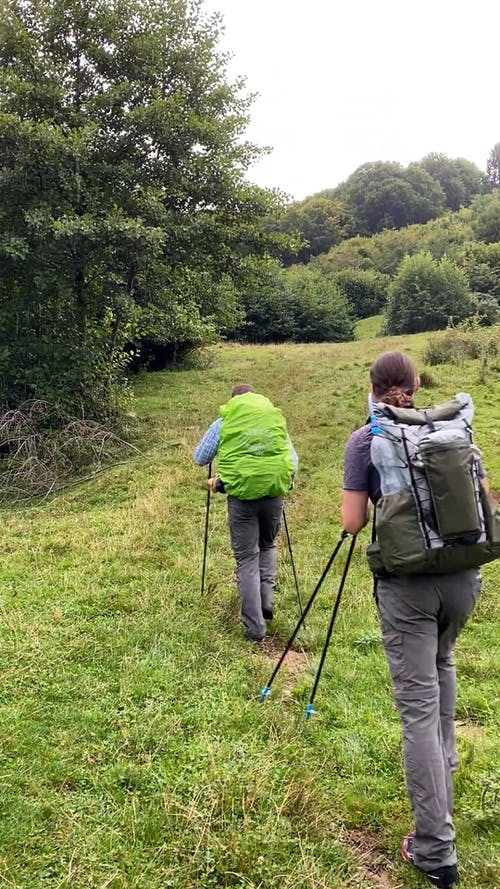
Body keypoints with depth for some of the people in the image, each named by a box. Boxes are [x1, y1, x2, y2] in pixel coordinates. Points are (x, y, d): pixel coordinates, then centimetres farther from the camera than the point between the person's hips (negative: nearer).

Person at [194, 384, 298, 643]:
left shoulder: (224, 423, 8)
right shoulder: (276, 419, 14)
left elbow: (200, 459, 13)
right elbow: (293, 460, 15)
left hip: (241, 493, -2)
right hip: (274, 491, 2)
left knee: (246, 558, 6)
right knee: (267, 545, 26)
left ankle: (254, 626, 5)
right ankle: (267, 599, 11)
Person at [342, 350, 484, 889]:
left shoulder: (366, 439, -3)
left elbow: (352, 522, -7)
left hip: (406, 584, -4)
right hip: (463, 576, 5)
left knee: (418, 703, -1)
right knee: (441, 663, 31)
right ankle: (444, 768, 45)